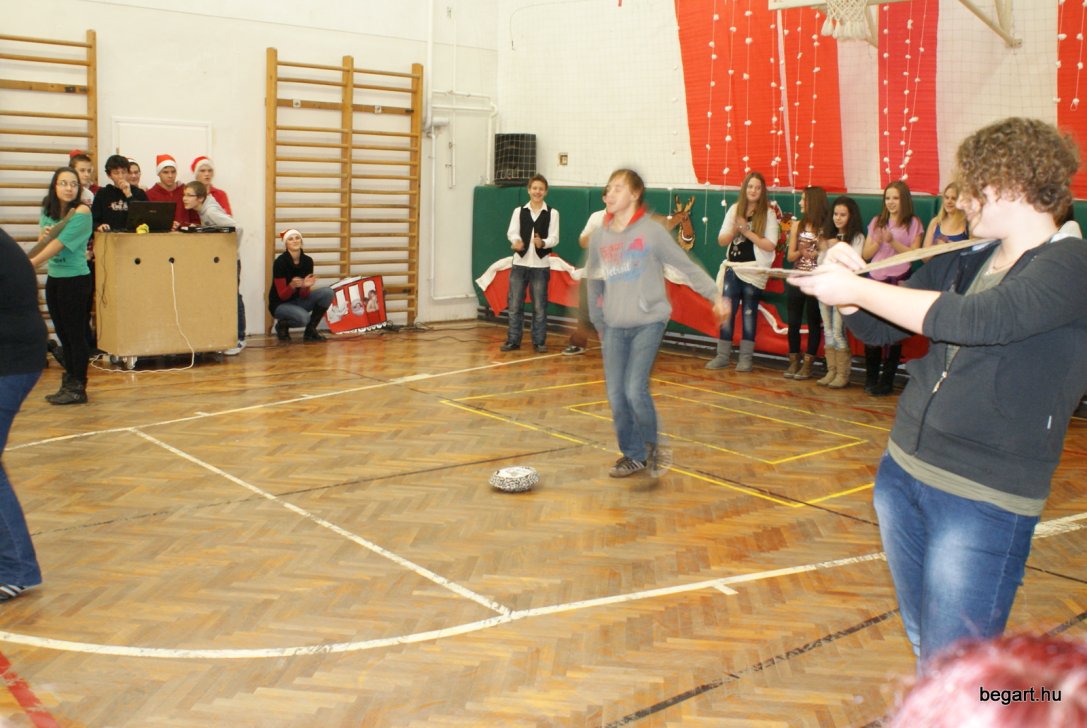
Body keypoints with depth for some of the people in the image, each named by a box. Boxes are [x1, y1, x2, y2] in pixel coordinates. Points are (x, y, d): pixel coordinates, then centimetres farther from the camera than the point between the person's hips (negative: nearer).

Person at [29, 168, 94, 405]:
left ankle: (78, 388, 6)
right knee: (62, 334, 13)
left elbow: (59, 244, -19)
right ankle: (69, 383, 24)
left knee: (75, 333, -1)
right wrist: (42, 235, -8)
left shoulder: (81, 212, -13)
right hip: (53, 278, 7)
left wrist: (30, 264, -22)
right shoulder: (47, 211, 7)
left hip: (76, 279, -7)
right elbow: (42, 243, 15)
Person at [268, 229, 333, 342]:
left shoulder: (308, 261, -6)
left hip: (298, 300, 6)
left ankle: (310, 331, -5)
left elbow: (304, 295, -5)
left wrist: (305, 286, -28)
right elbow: (282, 295, -18)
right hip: (280, 304, -5)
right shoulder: (280, 262, -20)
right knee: (303, 317, -36)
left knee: (327, 292, -18)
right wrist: (292, 285, -38)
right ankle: (282, 325, 0)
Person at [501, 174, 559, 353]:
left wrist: (543, 243, -26)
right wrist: (516, 241, -26)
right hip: (520, 263, 2)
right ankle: (513, 340, 12)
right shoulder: (519, 211, 8)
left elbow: (554, 238, -5)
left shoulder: (552, 213, 3)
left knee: (539, 306, 4)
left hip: (541, 265, -1)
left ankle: (539, 341, 13)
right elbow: (512, 232, -3)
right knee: (515, 304, 4)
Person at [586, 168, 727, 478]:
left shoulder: (651, 230, -7)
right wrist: (598, 322, 19)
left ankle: (652, 444, 13)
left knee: (635, 390, -15)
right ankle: (633, 455, 21)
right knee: (616, 395, 2)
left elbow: (686, 265, -4)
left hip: (648, 322, -4)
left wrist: (714, 294, -8)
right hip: (614, 327, 4)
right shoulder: (600, 236, 6)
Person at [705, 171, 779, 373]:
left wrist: (747, 232, -15)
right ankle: (722, 356, 6)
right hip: (732, 268, 3)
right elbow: (722, 241, 8)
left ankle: (746, 358, 10)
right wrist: (735, 230, -12)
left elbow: (770, 245, -10)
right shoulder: (734, 210, 8)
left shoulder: (768, 214, -3)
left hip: (754, 271, -3)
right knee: (726, 311, 0)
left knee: (749, 313, 4)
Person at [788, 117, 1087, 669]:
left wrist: (855, 288, -24)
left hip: (983, 499, -7)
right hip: (903, 471, 7)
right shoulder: (963, 262, 9)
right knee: (924, 645, 20)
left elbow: (974, 320, -29)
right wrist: (845, 280, -6)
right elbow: (876, 327, 15)